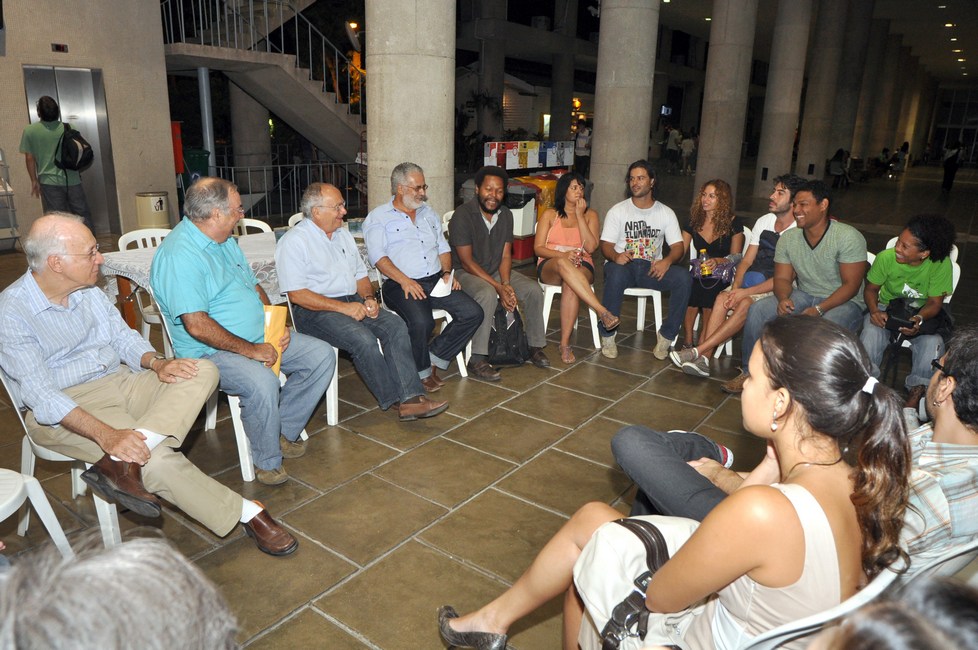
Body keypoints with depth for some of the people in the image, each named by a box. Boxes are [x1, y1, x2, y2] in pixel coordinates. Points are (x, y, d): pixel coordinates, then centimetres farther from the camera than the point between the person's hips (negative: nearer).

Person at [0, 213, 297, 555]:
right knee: (157, 460, -30)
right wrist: (106, 434, -34)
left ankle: (120, 462, -32)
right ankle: (244, 513, -14)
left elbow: (123, 337, 14)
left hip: (120, 382, 7)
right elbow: (41, 395, -20)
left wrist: (156, 363, -11)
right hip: (64, 409, -7)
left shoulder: (89, 291, 8)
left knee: (204, 370, -17)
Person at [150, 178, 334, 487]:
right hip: (209, 351, -9)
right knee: (262, 383, -36)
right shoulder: (179, 255, -19)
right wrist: (250, 350, -21)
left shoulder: (226, 241, 12)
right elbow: (197, 325, -25)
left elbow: (254, 286, 19)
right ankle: (267, 462, -11)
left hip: (261, 337, 9)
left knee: (322, 355, -2)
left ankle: (284, 430, 8)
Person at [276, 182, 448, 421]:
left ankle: (410, 397, -23)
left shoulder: (344, 235, 17)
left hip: (353, 302, 7)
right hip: (315, 311, -7)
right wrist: (343, 307, -20)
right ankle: (395, 399, -15)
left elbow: (361, 275, 22)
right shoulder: (294, 242, -7)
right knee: (363, 338, -31)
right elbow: (296, 294, -15)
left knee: (396, 326, -18)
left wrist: (368, 298, -1)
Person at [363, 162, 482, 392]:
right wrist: (405, 281, -21)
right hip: (402, 284, -6)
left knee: (473, 313, -13)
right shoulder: (378, 217, 3)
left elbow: (443, 247, 24)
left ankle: (434, 358, 0)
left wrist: (447, 272, 4)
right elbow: (378, 256, -9)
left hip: (436, 281, 6)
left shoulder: (428, 213, 23)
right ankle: (423, 372, -6)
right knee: (422, 322, -34)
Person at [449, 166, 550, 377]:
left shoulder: (506, 215, 2)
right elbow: (467, 262, -20)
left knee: (534, 290, -11)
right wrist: (498, 287, -25)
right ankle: (477, 360, -30)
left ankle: (535, 346, 4)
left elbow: (505, 256, 2)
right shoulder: (463, 215, -18)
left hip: (496, 271, 7)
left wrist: (506, 284, -17)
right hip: (465, 273, -6)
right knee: (487, 295, -36)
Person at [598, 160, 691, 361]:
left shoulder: (666, 213, 11)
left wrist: (667, 261, -21)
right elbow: (606, 245, -1)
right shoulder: (617, 211, 7)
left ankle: (666, 335, -15)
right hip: (623, 265, -2)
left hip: (652, 268, 2)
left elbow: (678, 247, 3)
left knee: (684, 277, -28)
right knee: (615, 274, -39)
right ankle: (607, 336, -24)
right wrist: (615, 256, -26)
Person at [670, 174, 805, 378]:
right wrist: (735, 288, -10)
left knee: (746, 305, -34)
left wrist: (745, 292, -21)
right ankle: (703, 360, -31)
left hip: (777, 291, -5)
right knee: (722, 298, -25)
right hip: (750, 284, 5)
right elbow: (746, 261, 8)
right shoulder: (763, 222, 10)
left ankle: (697, 351, -32)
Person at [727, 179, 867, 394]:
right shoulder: (788, 238, 0)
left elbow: (851, 285, -18)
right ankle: (750, 372, -6)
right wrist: (783, 298, -22)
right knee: (757, 310, -17)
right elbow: (782, 278, 2)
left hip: (844, 302, -5)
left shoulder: (848, 237, -16)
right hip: (804, 296, 5)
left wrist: (818, 309, -29)